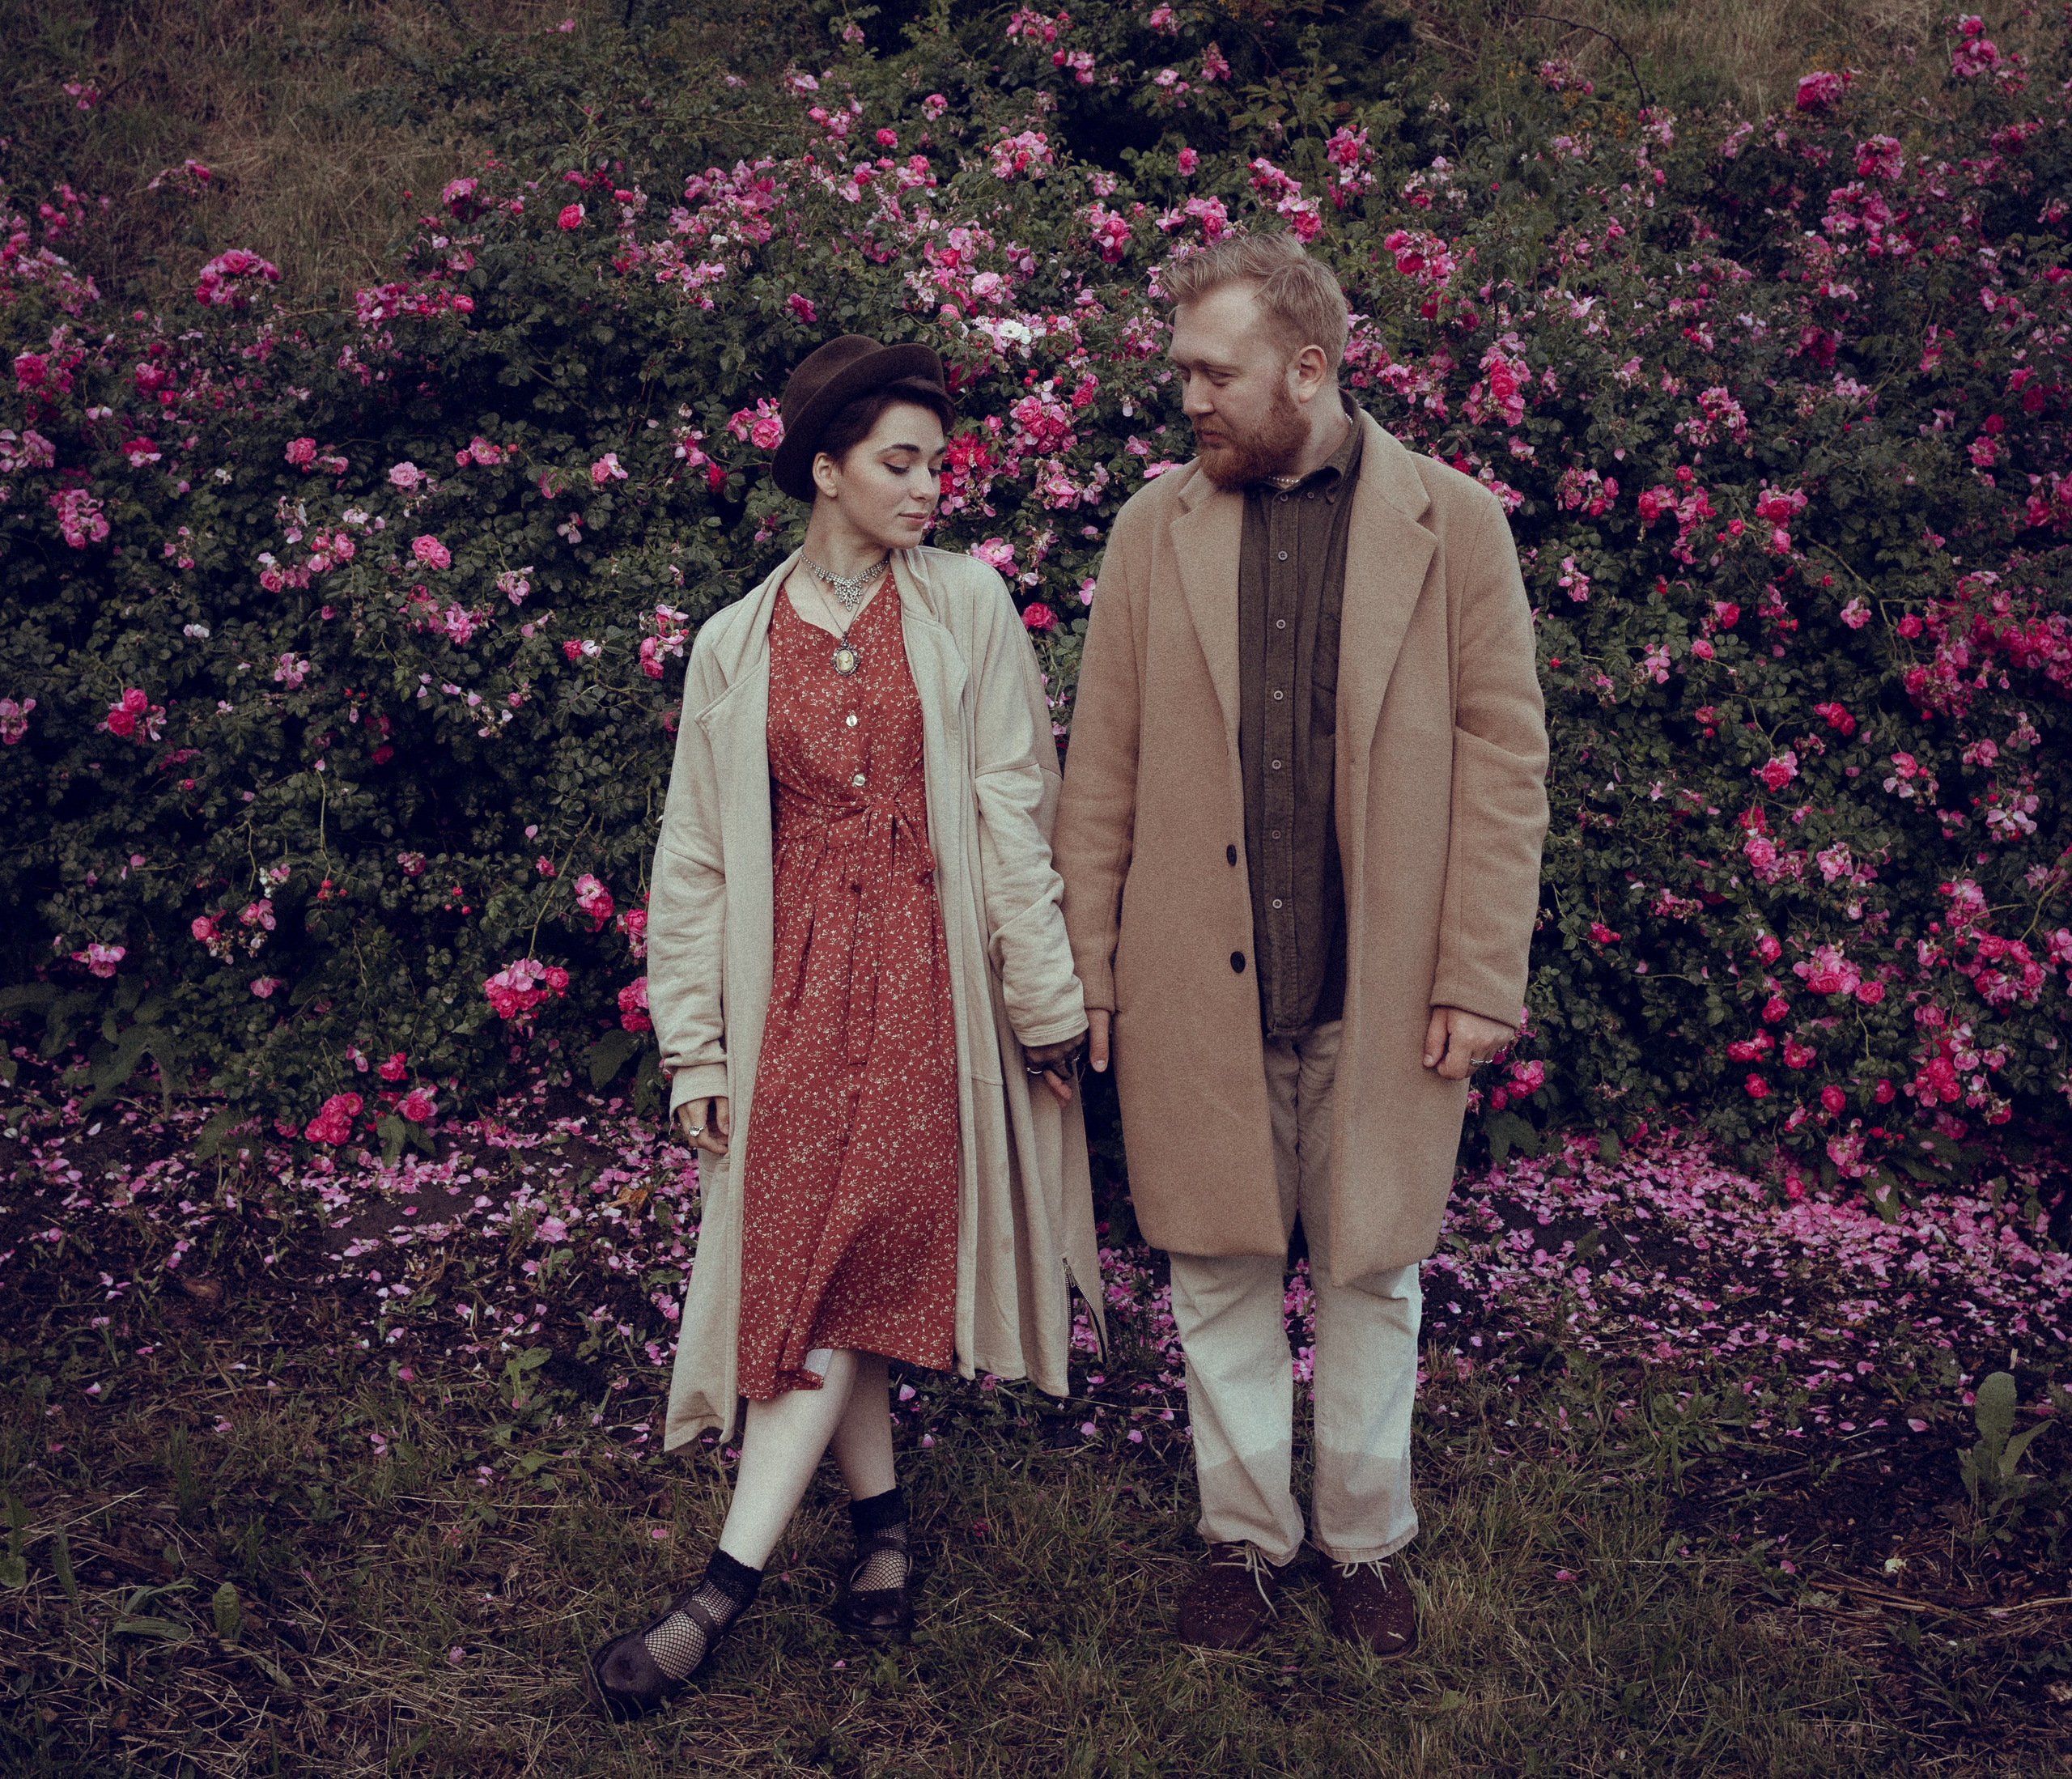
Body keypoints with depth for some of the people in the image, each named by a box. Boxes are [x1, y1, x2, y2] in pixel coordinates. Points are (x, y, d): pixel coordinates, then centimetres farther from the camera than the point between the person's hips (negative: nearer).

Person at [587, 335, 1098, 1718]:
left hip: (925, 975, -2)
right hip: (794, 979, 2)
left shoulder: (966, 606, 3)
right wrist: (694, 1049, 4)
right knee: (802, 1262, 3)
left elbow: (1012, 813, 1)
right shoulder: (735, 647, 6)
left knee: (851, 1263, -6)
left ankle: (732, 1579, -1)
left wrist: (1047, 997, -1)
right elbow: (698, 861, 8)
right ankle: (883, 1520, 22)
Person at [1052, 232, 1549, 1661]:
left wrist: (1482, 977, -7)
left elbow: (1505, 760, -2)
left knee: (1373, 1274, 12)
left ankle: (1365, 1541, 30)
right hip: (1198, 988, 1)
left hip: (1383, 990, -1)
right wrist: (1091, 967, 2)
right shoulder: (1155, 528, 5)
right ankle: (1245, 1534, 29)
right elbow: (1103, 770, 5)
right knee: (1220, 1271, 11)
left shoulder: (1454, 524, -1)